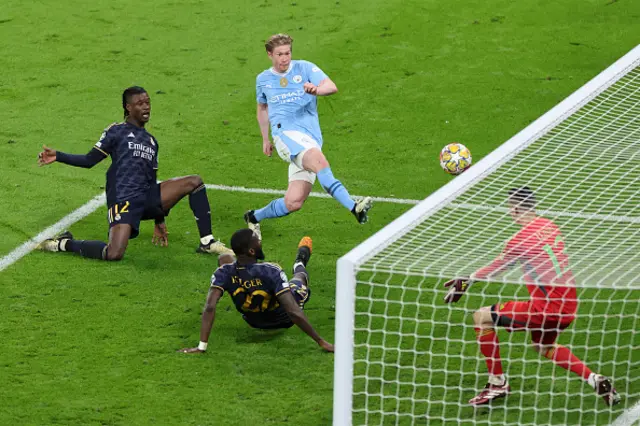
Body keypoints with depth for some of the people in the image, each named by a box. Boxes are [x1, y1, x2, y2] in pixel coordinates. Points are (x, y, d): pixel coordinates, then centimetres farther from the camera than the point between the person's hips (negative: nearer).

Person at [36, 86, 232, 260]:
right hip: (123, 200, -6)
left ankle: (207, 242, -3)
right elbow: (89, 160, 5)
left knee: (195, 181, -5)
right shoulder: (117, 131, 7)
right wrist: (57, 157, -9)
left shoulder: (151, 141, 24)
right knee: (114, 255, -25)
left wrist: (159, 220, 28)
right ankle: (64, 243, 0)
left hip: (147, 198, 6)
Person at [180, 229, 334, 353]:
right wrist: (321, 341, -34)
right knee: (300, 276, 30)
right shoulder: (272, 272, -40)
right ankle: (299, 264, 70)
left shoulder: (224, 273, -32)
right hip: (283, 321, -2)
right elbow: (293, 312, -41)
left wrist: (202, 346, -31)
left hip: (253, 321, 2)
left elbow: (210, 308, -36)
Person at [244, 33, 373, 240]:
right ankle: (353, 207, -50)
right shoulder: (263, 80, 16)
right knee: (319, 160, -35)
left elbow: (331, 87, -8)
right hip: (286, 132, -1)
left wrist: (317, 89, -30)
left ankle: (255, 217, 16)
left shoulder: (305, 68, 7)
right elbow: (262, 108, 34)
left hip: (312, 139, 1)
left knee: (293, 202, -10)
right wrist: (265, 139, 30)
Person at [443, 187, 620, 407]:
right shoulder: (551, 227, 10)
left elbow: (496, 267, 1)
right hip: (569, 304, 8)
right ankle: (595, 380, 19)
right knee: (544, 346, 35)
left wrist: (468, 280, 17)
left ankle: (498, 384, 8)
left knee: (482, 317, 1)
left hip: (547, 306, -8)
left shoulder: (521, 238, -13)